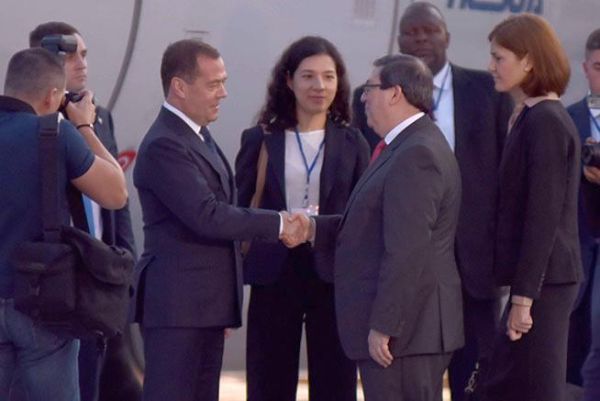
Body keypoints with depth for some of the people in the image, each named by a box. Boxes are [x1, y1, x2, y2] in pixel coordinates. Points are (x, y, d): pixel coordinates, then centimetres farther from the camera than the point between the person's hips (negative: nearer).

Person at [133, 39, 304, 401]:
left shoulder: (200, 137, 16)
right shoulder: (164, 146, -16)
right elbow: (207, 216, -24)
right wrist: (278, 224, -16)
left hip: (206, 305, 10)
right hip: (176, 306, -10)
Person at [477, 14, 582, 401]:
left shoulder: (544, 122, -14)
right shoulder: (533, 117, 15)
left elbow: (543, 216, -19)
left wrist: (523, 296, -19)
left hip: (544, 281, -10)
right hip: (543, 279, 10)